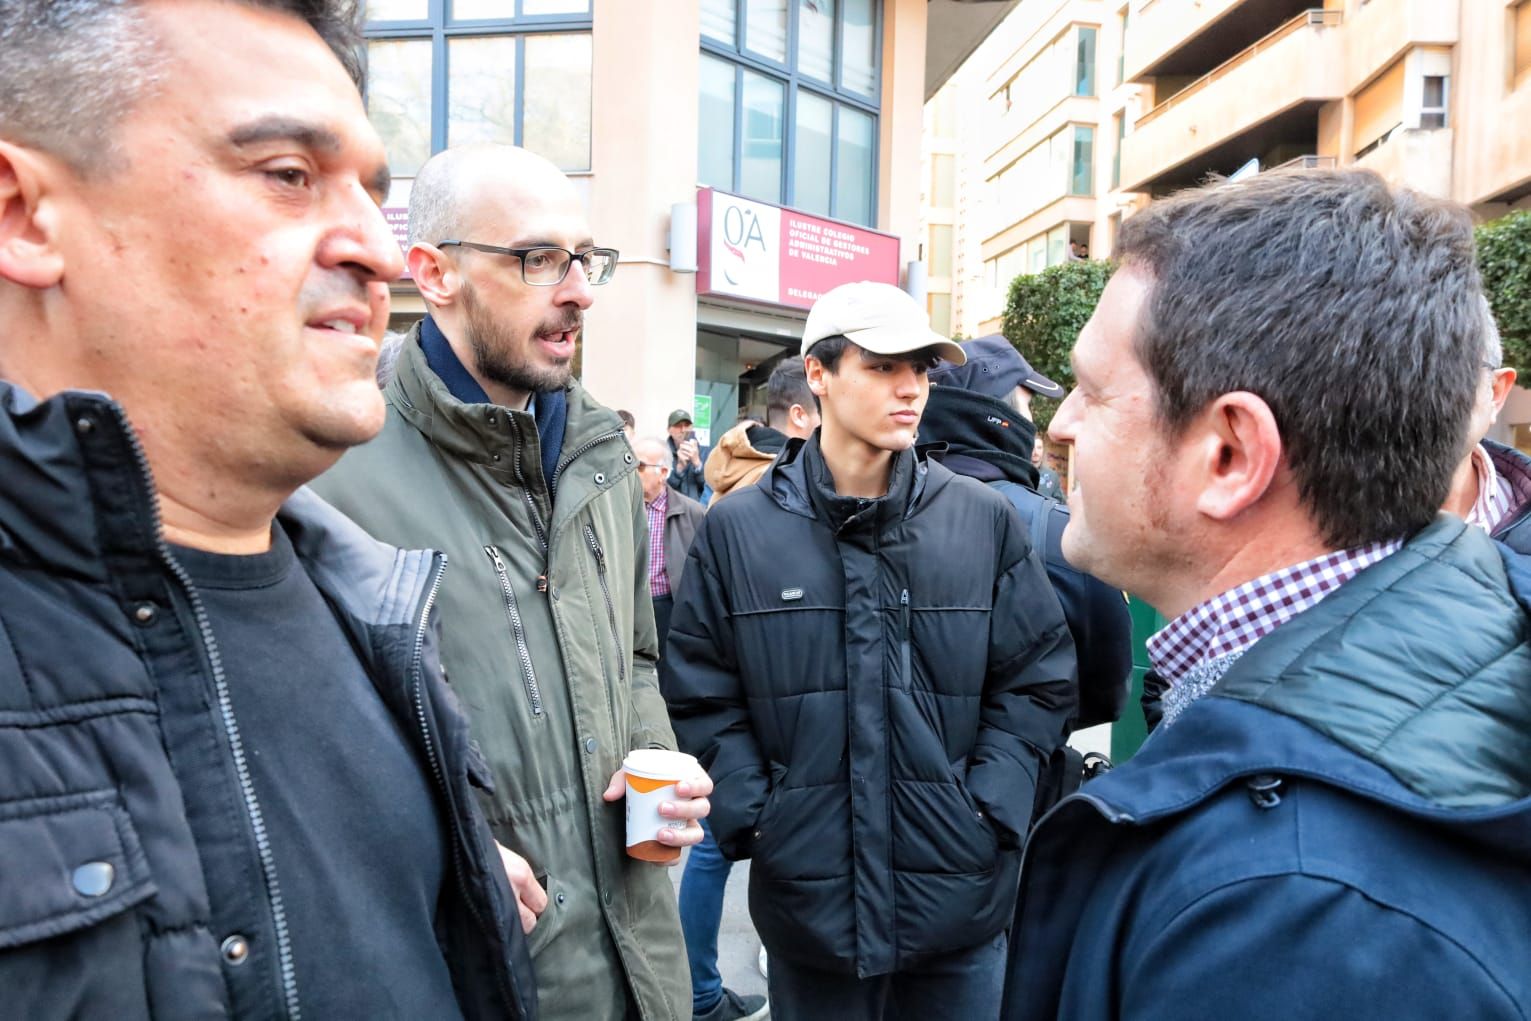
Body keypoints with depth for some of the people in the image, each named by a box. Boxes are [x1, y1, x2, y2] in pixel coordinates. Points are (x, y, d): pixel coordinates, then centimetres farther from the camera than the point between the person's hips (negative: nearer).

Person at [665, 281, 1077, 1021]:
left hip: (960, 896, 1)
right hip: (806, 898, 0)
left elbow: (1038, 680, 2)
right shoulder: (736, 529, -4)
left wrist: (989, 812, -7)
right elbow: (701, 697, -1)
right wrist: (754, 817, -10)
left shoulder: (985, 521, -2)